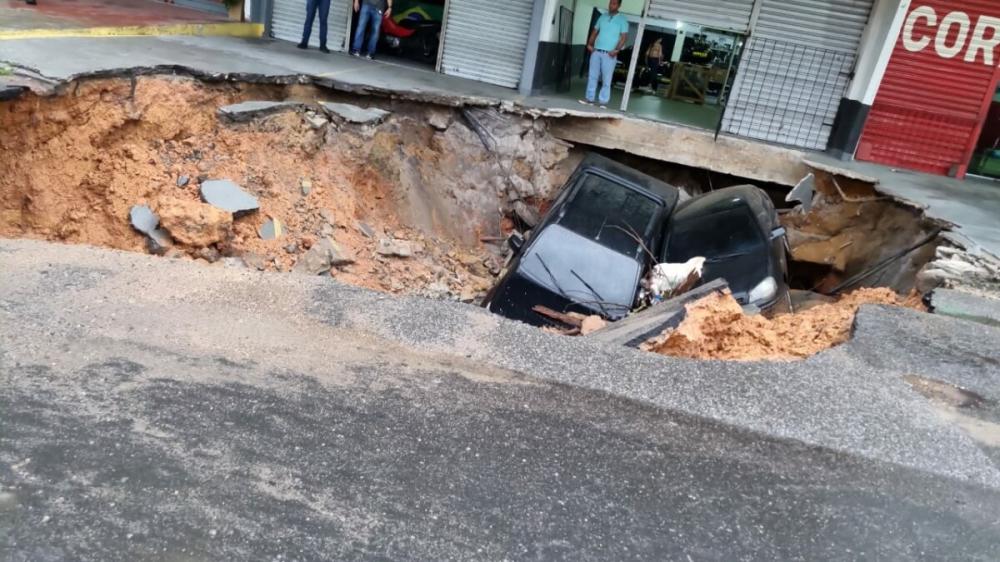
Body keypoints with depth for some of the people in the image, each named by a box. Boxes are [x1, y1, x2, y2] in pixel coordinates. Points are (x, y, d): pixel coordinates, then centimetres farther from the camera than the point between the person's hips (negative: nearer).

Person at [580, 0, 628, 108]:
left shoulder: (622, 20, 1)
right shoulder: (602, 17, 13)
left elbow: (624, 37, -6)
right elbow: (595, 31, 17)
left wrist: (616, 50, -16)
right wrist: (590, 44, 5)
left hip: (609, 54, -4)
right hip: (596, 51, 4)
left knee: (606, 79, -3)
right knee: (592, 76, 4)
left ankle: (603, 102, -1)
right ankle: (590, 99, 10)